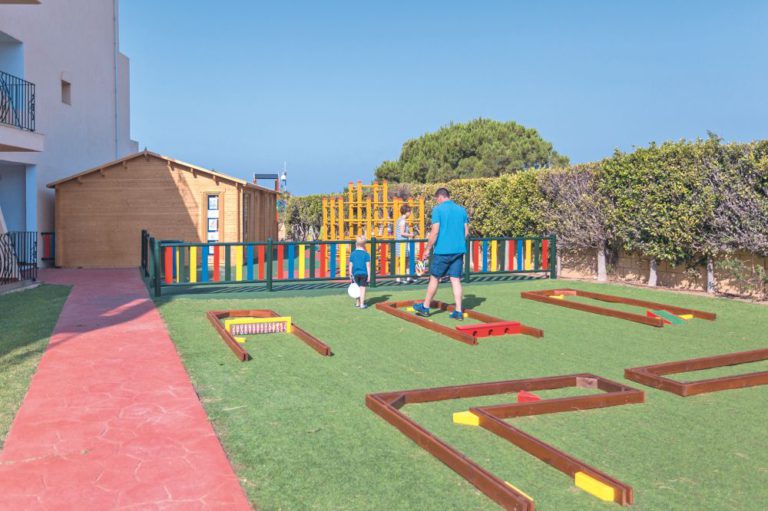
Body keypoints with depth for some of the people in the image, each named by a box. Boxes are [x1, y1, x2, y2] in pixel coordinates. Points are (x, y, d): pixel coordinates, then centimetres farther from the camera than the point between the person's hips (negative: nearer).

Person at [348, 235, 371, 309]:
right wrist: (369, 275, -2)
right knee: (362, 288, 1)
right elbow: (368, 265, -7)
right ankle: (362, 304, 0)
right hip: (364, 273, -3)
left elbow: (350, 265, 3)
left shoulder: (352, 254, 0)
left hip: (355, 273, 3)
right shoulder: (366, 254, -7)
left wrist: (350, 274, 12)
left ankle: (357, 303, 24)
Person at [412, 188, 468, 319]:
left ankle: (425, 307, 20)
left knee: (434, 278, 8)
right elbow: (466, 232, 11)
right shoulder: (462, 210, 10)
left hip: (442, 250, -5)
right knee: (456, 280, 6)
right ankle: (458, 311, 2)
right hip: (459, 250, 5)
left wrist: (428, 249, -5)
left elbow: (435, 231, -13)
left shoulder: (438, 210, -7)